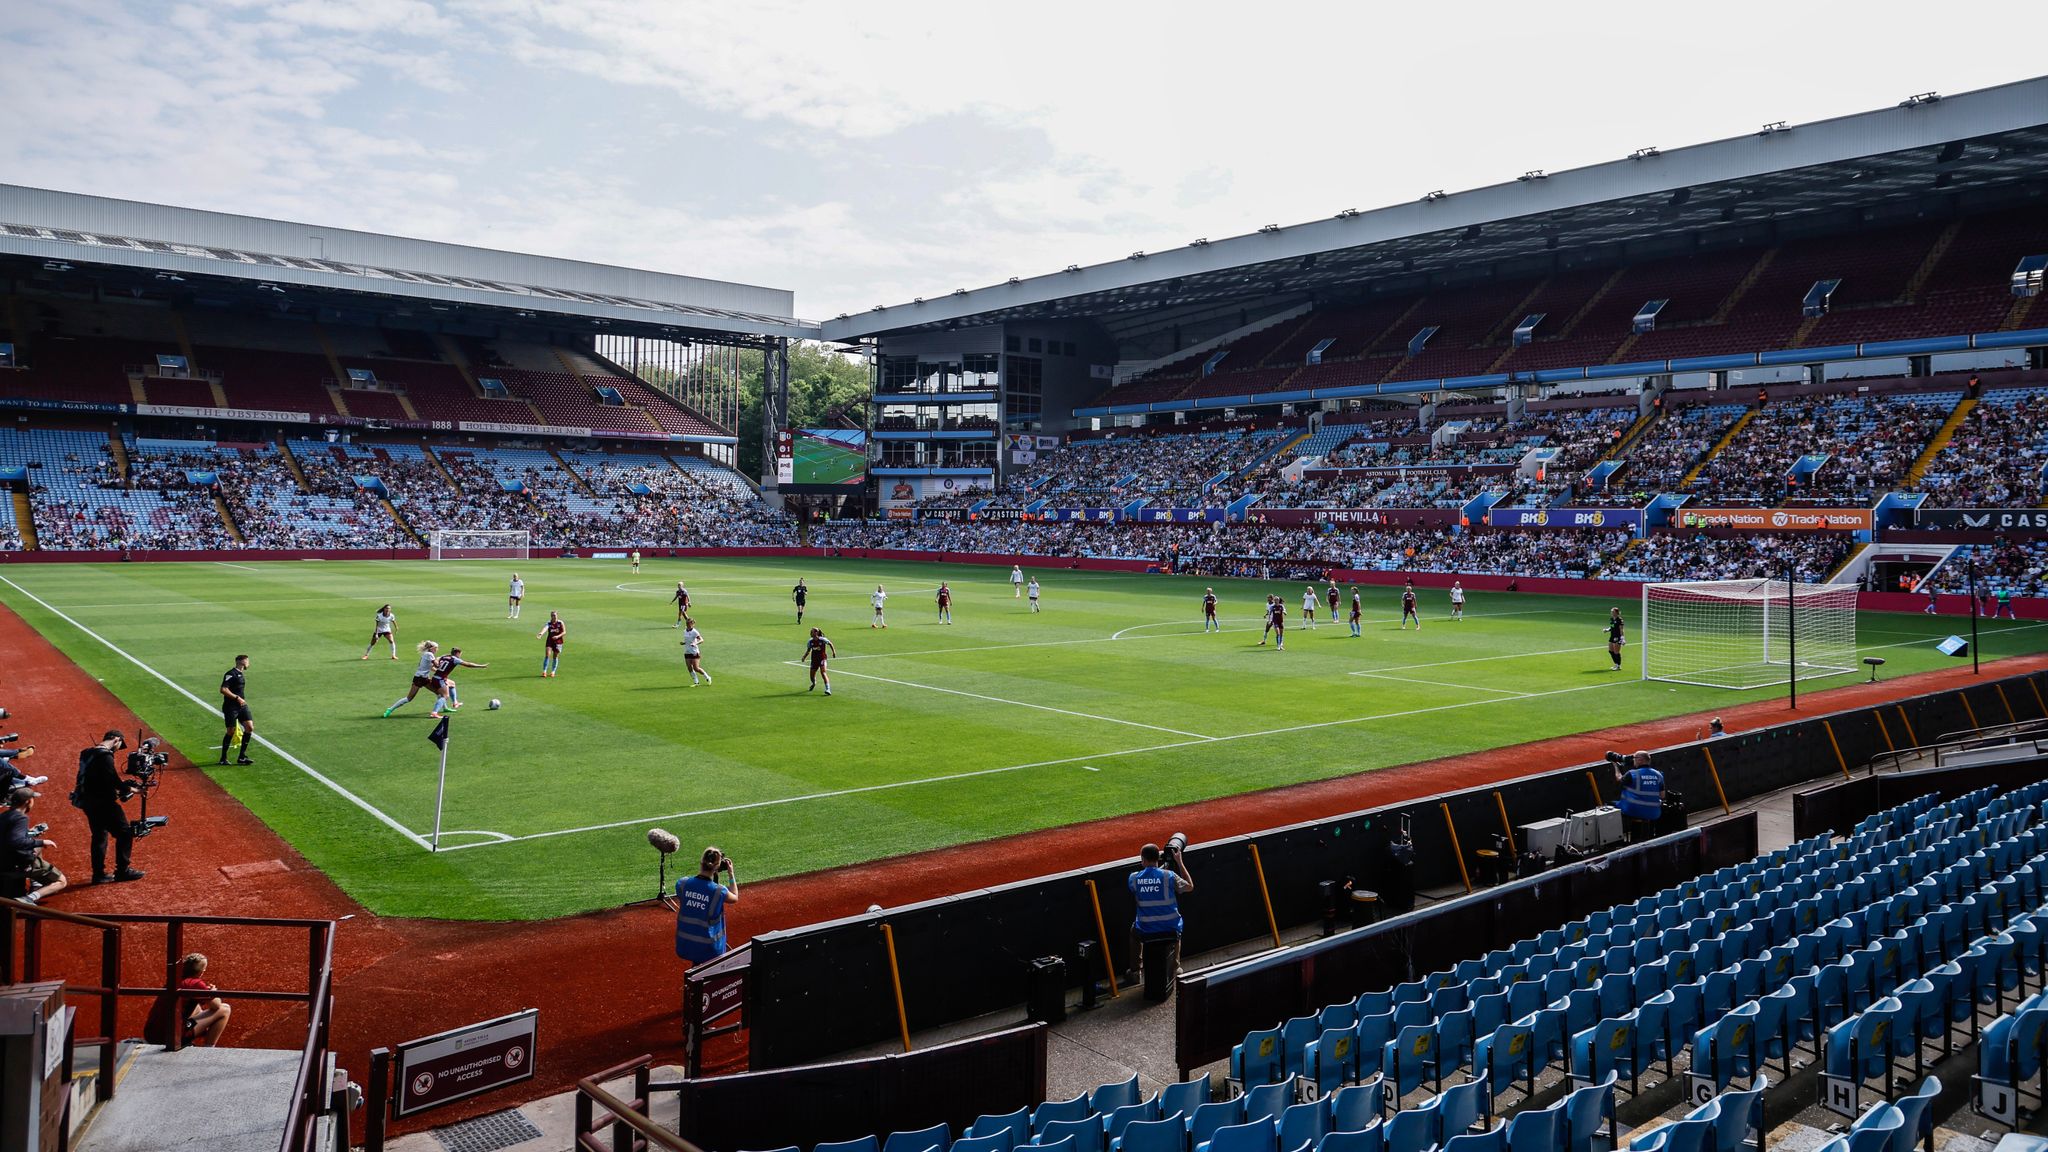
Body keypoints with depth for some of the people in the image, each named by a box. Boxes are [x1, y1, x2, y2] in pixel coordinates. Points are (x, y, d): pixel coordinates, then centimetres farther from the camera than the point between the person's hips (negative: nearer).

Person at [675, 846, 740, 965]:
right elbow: (735, 898, 4)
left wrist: (701, 870, 9)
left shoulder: (682, 884, -13)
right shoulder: (719, 891, -19)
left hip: (685, 945, 4)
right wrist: (731, 874, 10)